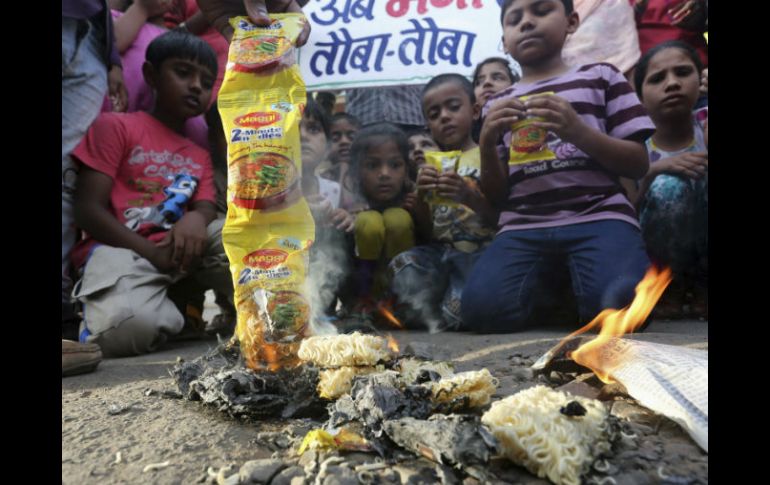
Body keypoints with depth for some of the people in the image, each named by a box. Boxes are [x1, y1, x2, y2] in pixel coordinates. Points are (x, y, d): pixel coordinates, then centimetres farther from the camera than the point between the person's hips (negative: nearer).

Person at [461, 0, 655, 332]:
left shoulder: (599, 77, 14)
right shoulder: (498, 105, 20)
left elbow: (639, 165, 6)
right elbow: (496, 196, 14)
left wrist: (579, 131, -11)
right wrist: (487, 142, -5)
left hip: (598, 217, -2)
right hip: (523, 228, 3)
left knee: (622, 303, -33)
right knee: (482, 306, -25)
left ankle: (587, 290, 3)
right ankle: (548, 288, 6)